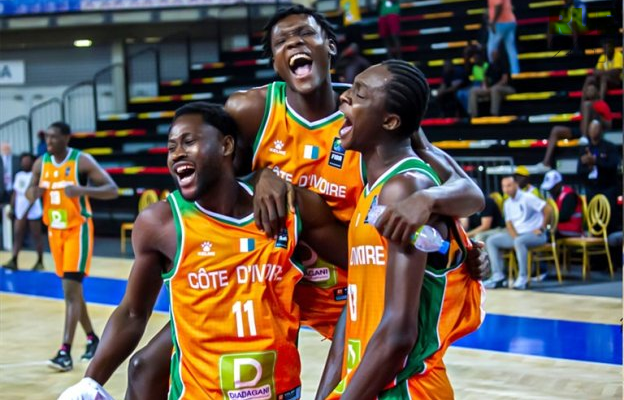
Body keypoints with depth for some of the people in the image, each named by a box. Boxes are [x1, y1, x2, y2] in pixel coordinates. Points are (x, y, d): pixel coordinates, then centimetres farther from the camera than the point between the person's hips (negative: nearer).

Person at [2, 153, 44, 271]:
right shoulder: (18, 175, 11)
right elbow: (15, 194, 16)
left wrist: (27, 211, -24)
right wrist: (12, 209, 11)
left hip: (33, 213, -7)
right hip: (20, 212, 7)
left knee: (36, 236, 2)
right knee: (17, 236, 0)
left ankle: (40, 262, 11)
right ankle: (13, 261, -3)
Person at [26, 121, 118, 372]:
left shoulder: (82, 161, -13)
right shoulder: (41, 163, 3)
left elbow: (112, 190, -15)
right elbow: (29, 194, 15)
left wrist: (83, 190, -32)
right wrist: (33, 193, -10)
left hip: (78, 229, -6)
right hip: (55, 230, 6)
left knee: (71, 289, -13)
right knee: (71, 289, 13)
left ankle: (66, 353, -15)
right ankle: (92, 339, 29)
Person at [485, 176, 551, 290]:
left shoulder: (527, 198, -11)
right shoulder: (507, 204, 11)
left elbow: (548, 210, -16)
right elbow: (509, 224, 8)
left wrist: (541, 228, -14)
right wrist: (515, 237, -11)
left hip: (534, 234, -8)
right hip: (517, 234, 8)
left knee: (519, 241, -40)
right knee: (491, 241, -4)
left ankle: (523, 277, -30)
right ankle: (498, 276, -11)